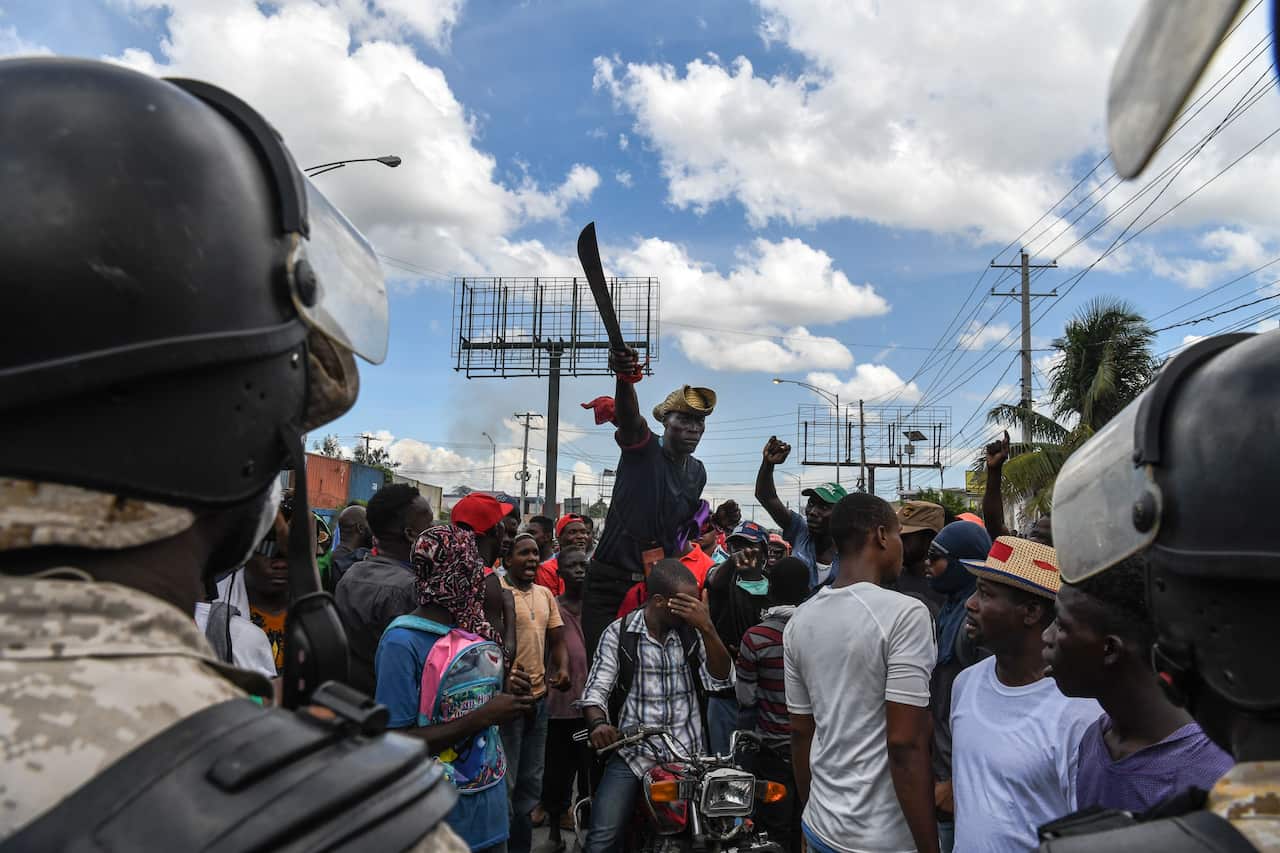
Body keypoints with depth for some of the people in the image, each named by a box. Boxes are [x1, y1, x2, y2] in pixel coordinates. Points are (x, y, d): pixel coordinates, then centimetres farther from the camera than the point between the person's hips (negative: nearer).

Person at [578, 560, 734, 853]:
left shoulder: (692, 632, 2)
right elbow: (596, 689, -5)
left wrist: (707, 628, -18)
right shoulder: (619, 632, -3)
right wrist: (599, 723, -26)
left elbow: (721, 679, -6)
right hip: (633, 753, -2)